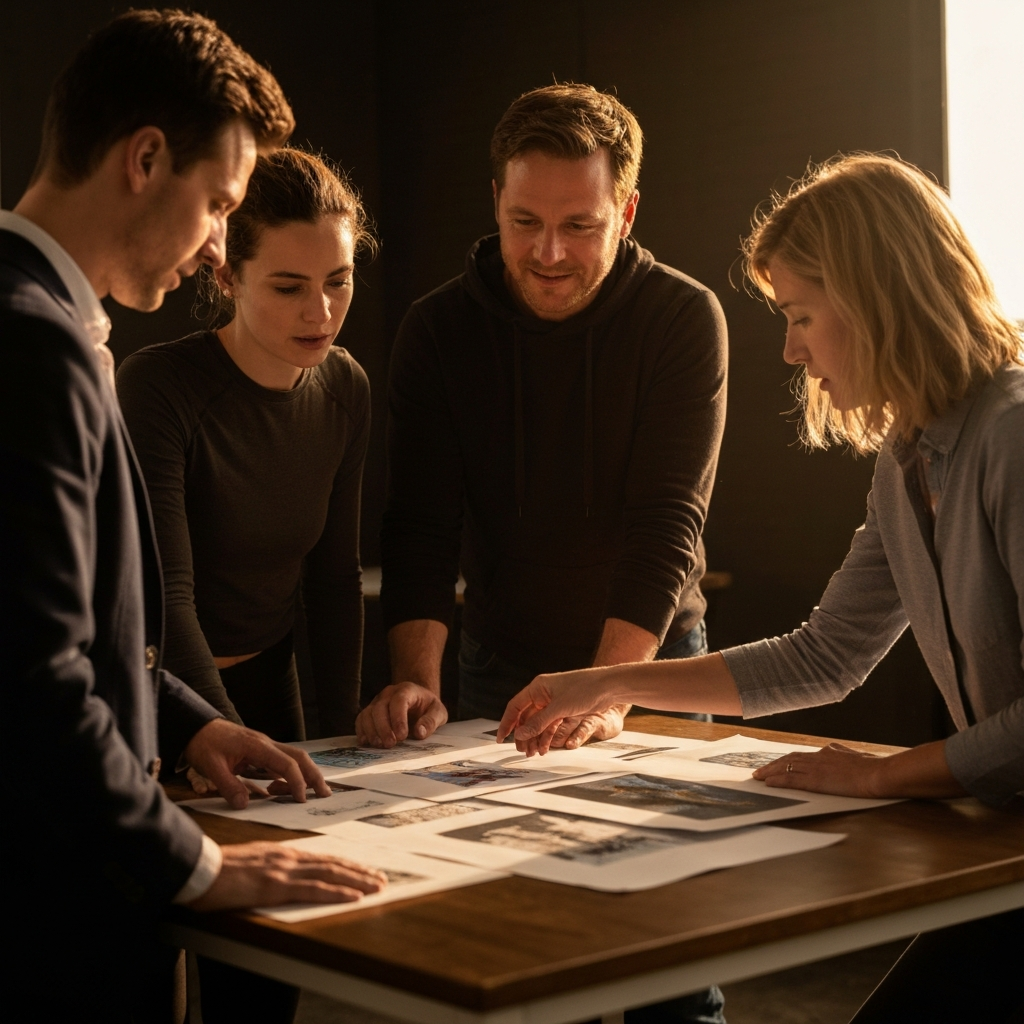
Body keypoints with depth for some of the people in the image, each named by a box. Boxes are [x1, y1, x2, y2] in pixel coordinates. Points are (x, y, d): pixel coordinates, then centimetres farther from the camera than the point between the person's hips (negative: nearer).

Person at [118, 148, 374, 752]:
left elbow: (336, 575, 7)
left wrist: (346, 727, 0)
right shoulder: (156, 388, -20)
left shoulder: (345, 390, -1)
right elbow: (163, 595, -24)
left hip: (267, 683, 5)